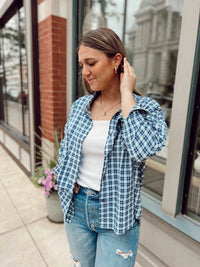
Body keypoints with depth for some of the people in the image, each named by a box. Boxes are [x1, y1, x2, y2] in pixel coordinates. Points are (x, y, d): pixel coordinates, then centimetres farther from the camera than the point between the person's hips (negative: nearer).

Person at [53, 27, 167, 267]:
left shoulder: (147, 109, -12)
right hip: (76, 206, 5)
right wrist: (65, 177, -3)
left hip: (117, 216, -4)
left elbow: (143, 149, -32)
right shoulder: (79, 106, 0)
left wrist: (126, 94, -24)